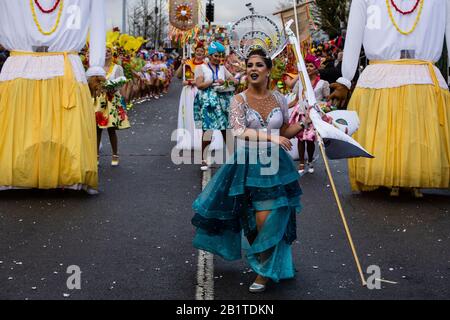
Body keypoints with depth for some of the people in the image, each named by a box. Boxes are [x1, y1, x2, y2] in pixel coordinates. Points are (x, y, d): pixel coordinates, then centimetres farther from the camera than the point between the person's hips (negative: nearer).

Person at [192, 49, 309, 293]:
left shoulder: (279, 99, 5)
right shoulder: (240, 100, -6)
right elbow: (238, 131, -21)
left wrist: (302, 124, -3)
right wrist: (270, 137, -29)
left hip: (274, 165, 2)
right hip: (248, 165, -2)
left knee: (271, 220, -1)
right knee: (259, 221, 4)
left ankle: (264, 272, 18)